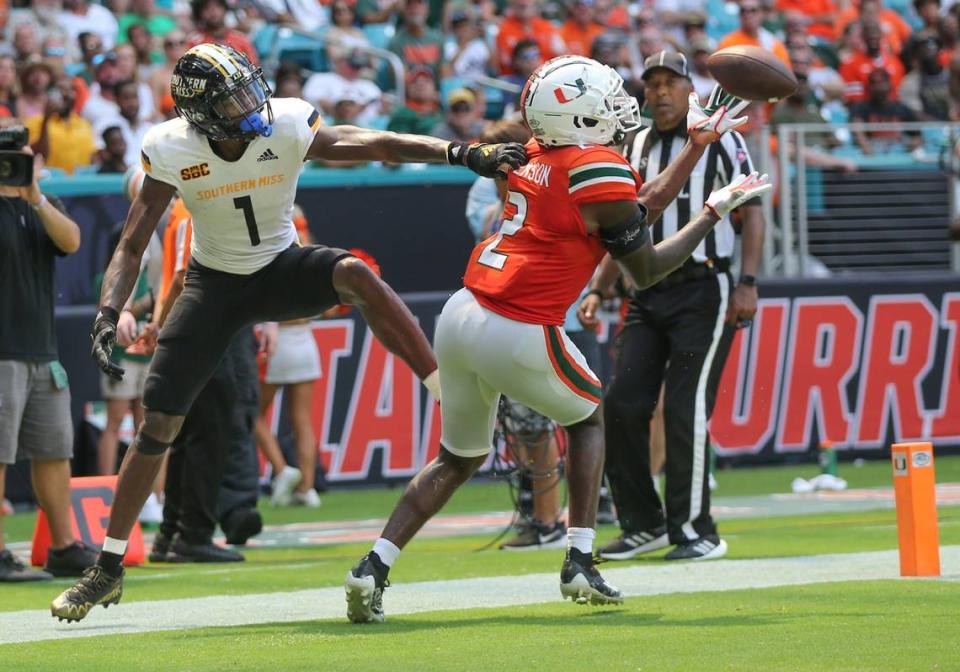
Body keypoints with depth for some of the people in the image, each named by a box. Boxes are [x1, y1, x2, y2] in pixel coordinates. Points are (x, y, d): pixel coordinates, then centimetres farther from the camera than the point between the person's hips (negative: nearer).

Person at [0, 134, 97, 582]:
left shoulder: (45, 206, 15)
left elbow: (71, 241, -4)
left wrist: (36, 199, -18)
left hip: (42, 353, 7)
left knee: (54, 452, 10)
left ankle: (64, 549, 18)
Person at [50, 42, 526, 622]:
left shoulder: (288, 126, -22)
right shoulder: (171, 151, -19)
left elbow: (378, 146, -28)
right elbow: (133, 244, -12)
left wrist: (463, 154, -41)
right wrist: (108, 314, -27)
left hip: (282, 268, -1)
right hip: (215, 284, 1)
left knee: (355, 274, -35)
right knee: (158, 426, -4)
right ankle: (109, 568, 10)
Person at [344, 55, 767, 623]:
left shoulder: (538, 159, 14)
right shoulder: (600, 171, -9)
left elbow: (637, 210, 22)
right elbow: (648, 269, 1)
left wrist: (698, 144, 27)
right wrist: (716, 211, 9)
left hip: (461, 316, 6)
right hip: (519, 336, -6)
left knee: (460, 458, 21)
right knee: (588, 417, 23)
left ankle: (373, 569, 7)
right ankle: (580, 562, 13)